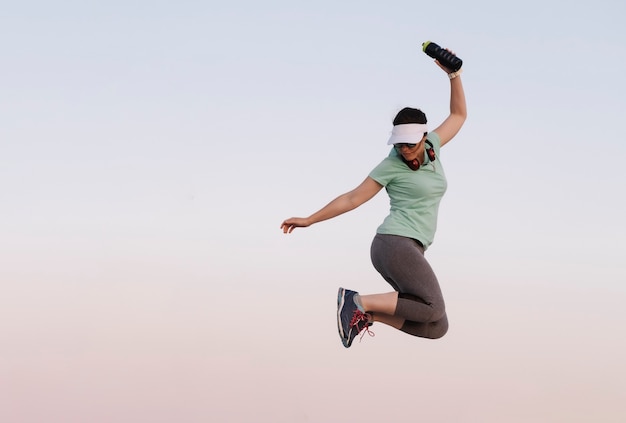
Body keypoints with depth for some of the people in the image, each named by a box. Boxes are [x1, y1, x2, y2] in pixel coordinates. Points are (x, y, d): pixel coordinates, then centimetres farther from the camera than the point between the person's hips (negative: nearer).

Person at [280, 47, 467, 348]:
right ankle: (358, 302, -18)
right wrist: (308, 220, 3)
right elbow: (352, 199, 2)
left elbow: (458, 115, 26)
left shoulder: (431, 146, 13)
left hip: (408, 250, 8)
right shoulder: (391, 165, -3)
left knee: (437, 328, -2)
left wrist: (454, 74, 14)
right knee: (433, 310, -24)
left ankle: (363, 313, -2)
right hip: (395, 243, -8)